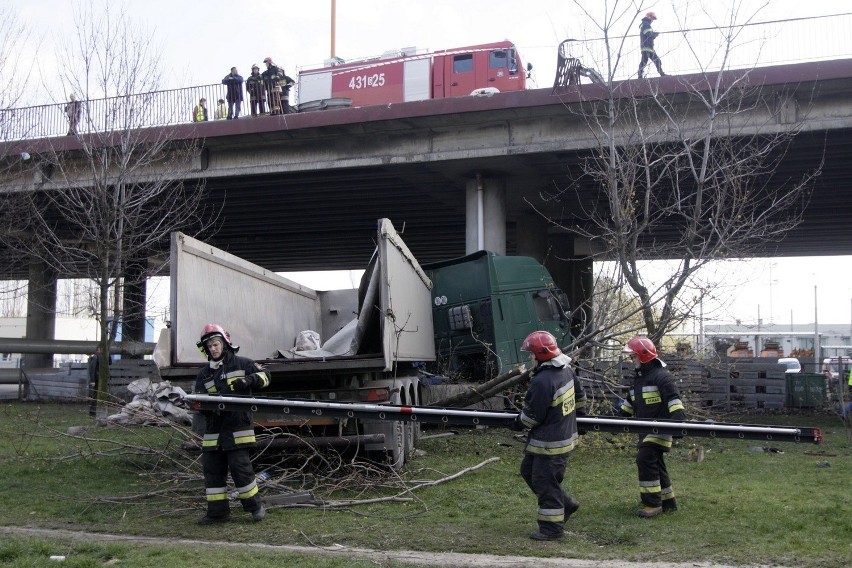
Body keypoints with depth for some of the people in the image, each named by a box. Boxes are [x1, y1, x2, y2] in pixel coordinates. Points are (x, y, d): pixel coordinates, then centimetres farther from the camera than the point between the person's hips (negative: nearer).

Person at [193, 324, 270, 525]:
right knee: (212, 469, 6)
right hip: (213, 429, 5)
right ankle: (217, 511, 16)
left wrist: (248, 380, -15)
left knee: (240, 467, -7)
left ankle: (255, 506, 8)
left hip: (237, 427, -5)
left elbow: (264, 377, 6)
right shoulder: (204, 374, 15)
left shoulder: (242, 364, 5)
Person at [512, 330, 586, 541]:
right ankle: (565, 504, 28)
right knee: (528, 470, 20)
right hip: (565, 434, 10)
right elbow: (579, 394, 19)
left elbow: (532, 415, -20)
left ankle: (552, 528, 12)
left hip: (550, 442, -10)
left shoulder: (542, 381, -26)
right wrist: (579, 410, 35)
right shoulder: (566, 370, 4)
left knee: (545, 482, 1)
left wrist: (518, 423, 0)